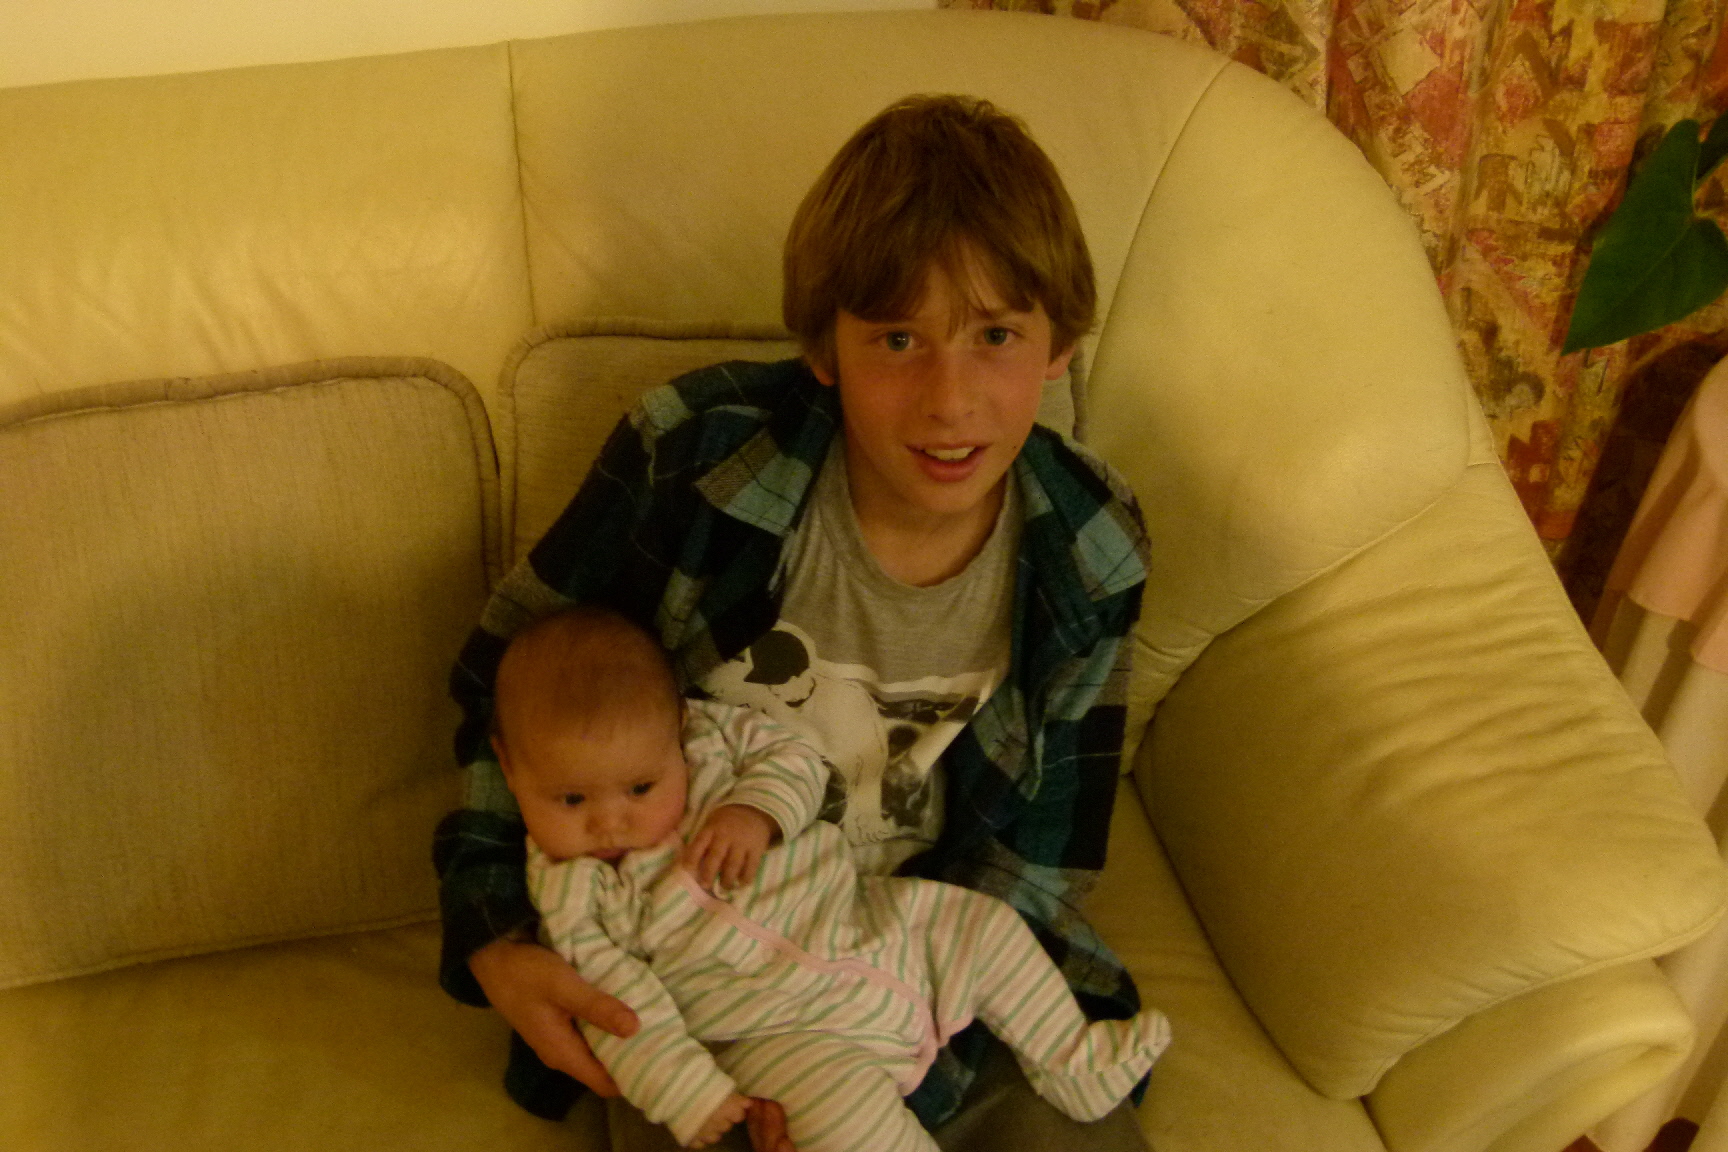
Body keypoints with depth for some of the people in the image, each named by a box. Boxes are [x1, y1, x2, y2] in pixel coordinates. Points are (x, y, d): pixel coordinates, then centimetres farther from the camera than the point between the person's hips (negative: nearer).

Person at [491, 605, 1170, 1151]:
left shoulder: (708, 735, -4)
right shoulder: (569, 897, -15)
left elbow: (795, 760, 2)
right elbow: (620, 1005, -14)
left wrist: (759, 811, -20)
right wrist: (691, 1095, -20)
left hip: (862, 918, 6)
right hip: (785, 1029, -6)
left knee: (985, 925, 7)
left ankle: (1071, 1063, 25)